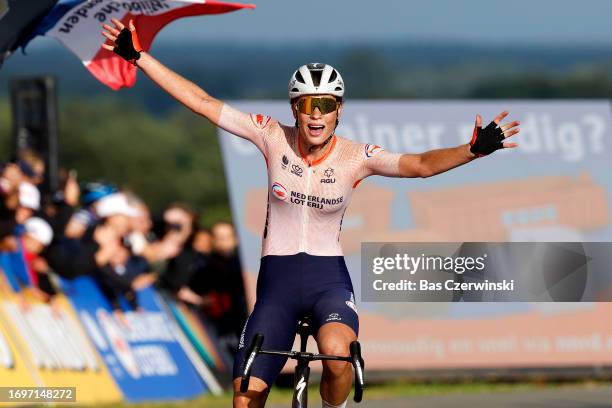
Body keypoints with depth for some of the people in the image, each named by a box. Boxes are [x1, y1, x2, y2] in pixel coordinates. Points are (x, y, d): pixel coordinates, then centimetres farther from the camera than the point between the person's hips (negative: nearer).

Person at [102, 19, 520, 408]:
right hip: (277, 281, 2)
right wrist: (138, 55, -7)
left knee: (337, 353, -35)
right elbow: (202, 102, -4)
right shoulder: (274, 138, -5)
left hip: (329, 278, -2)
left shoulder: (356, 157, -8)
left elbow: (420, 164, -22)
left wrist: (473, 150, -40)